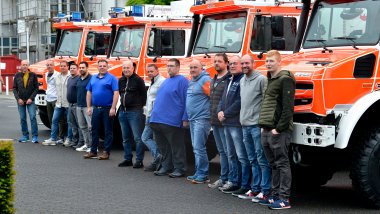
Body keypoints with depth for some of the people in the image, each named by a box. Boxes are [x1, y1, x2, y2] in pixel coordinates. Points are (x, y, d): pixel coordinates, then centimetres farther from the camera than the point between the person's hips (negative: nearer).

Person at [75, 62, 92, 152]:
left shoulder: (91, 78, -9)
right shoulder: (78, 79, 15)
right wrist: (77, 102, 15)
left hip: (87, 106, -8)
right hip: (79, 106, 8)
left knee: (90, 126, -9)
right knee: (82, 126, 12)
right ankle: (86, 144, 19)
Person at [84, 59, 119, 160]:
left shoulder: (111, 78, -5)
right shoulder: (93, 78, 13)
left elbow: (116, 93, -11)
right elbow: (89, 92, 16)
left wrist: (113, 108, -17)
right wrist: (89, 107, 9)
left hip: (107, 108, -6)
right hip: (96, 108, 6)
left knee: (108, 131, 1)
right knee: (94, 130, 10)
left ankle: (106, 152, 5)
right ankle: (93, 151, 18)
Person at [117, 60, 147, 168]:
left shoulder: (138, 80, -8)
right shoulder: (121, 81, 13)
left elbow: (143, 95, -6)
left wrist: (139, 106, -4)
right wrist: (123, 104, 13)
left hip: (134, 112, -8)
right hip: (123, 111, 8)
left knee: (138, 137, -8)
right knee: (125, 138, 13)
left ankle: (139, 161, -5)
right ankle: (127, 159, 21)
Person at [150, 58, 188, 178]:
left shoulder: (182, 81, -7)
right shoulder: (166, 81, 19)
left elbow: (186, 101, -12)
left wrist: (185, 119, -16)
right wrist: (154, 114, 21)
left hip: (172, 122, -8)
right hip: (158, 121, 9)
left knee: (176, 147, -2)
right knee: (163, 146, 13)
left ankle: (179, 169, 4)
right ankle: (165, 167, 22)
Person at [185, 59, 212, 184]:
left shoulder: (205, 80, -12)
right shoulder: (191, 81, 16)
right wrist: (187, 117, 22)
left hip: (202, 119, -10)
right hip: (193, 119, 10)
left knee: (199, 147, -11)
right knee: (196, 148, 13)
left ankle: (203, 175, -6)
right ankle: (198, 173, 20)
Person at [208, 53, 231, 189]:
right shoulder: (213, 80, 18)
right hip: (215, 121, 9)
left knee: (228, 151, -5)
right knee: (221, 151, 14)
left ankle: (231, 179, 0)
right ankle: (223, 178, 20)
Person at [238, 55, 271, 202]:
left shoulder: (261, 79, -8)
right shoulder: (242, 81, 17)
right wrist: (242, 119, 17)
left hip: (257, 125, -8)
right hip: (245, 125, 8)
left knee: (262, 159, -5)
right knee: (253, 160, 13)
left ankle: (265, 191, -2)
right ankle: (255, 189, 19)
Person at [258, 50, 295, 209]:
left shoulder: (285, 79, -9)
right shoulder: (270, 80, 19)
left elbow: (288, 107, -15)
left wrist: (279, 128, -17)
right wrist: (264, 126, 16)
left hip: (278, 131, -9)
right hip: (267, 131, 9)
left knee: (282, 164, -5)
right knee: (274, 165, 11)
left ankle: (284, 199, -4)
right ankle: (275, 195, 16)